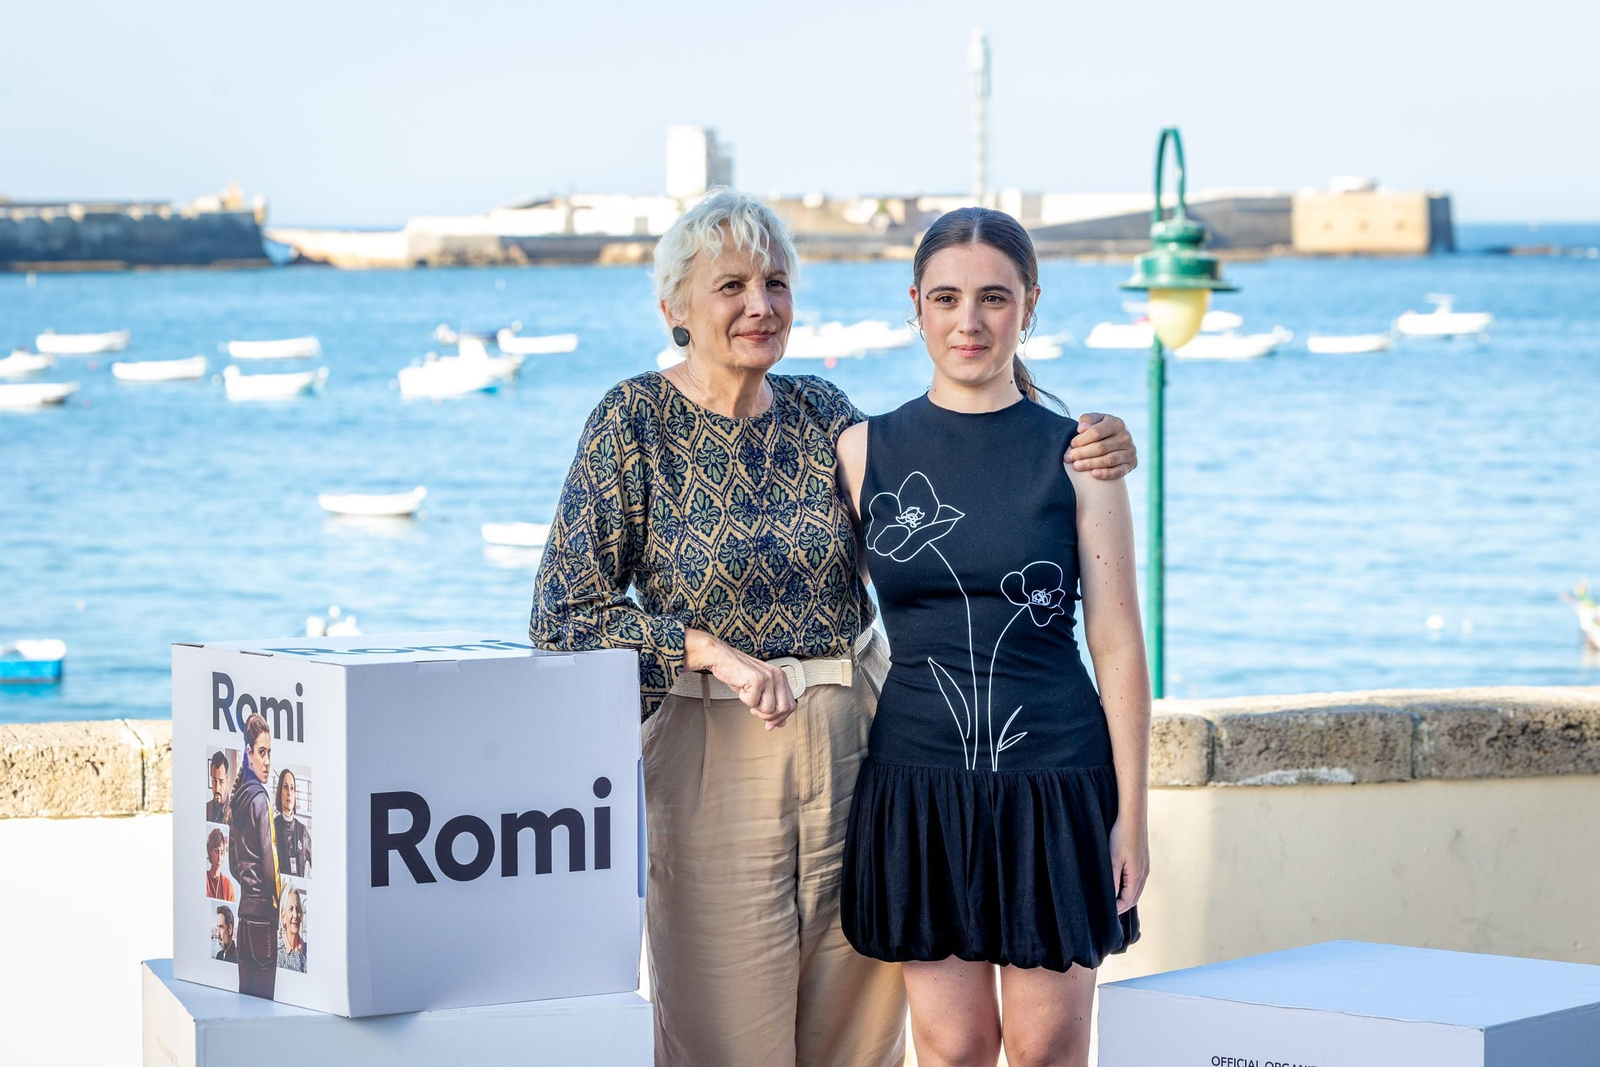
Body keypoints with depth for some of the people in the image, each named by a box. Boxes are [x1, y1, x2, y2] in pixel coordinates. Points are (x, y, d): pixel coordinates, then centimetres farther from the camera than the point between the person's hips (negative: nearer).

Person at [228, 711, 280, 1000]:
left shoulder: (236, 798, 10)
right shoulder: (260, 799, -12)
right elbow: (270, 860, -14)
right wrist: (278, 899, -1)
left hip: (244, 909, 8)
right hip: (263, 910, -8)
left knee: (247, 992, 11)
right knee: (264, 995, -5)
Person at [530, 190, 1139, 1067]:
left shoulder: (820, 412, 8)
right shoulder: (635, 422, -4)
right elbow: (565, 614, -6)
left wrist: (1081, 456, -10)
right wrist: (715, 653, -15)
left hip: (855, 747, 4)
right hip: (717, 757, -4)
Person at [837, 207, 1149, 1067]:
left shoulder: (1076, 454, -1)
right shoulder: (865, 450, 4)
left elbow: (1117, 644, -1)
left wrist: (1132, 812, -3)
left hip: (1055, 777, -1)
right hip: (920, 778, 1)